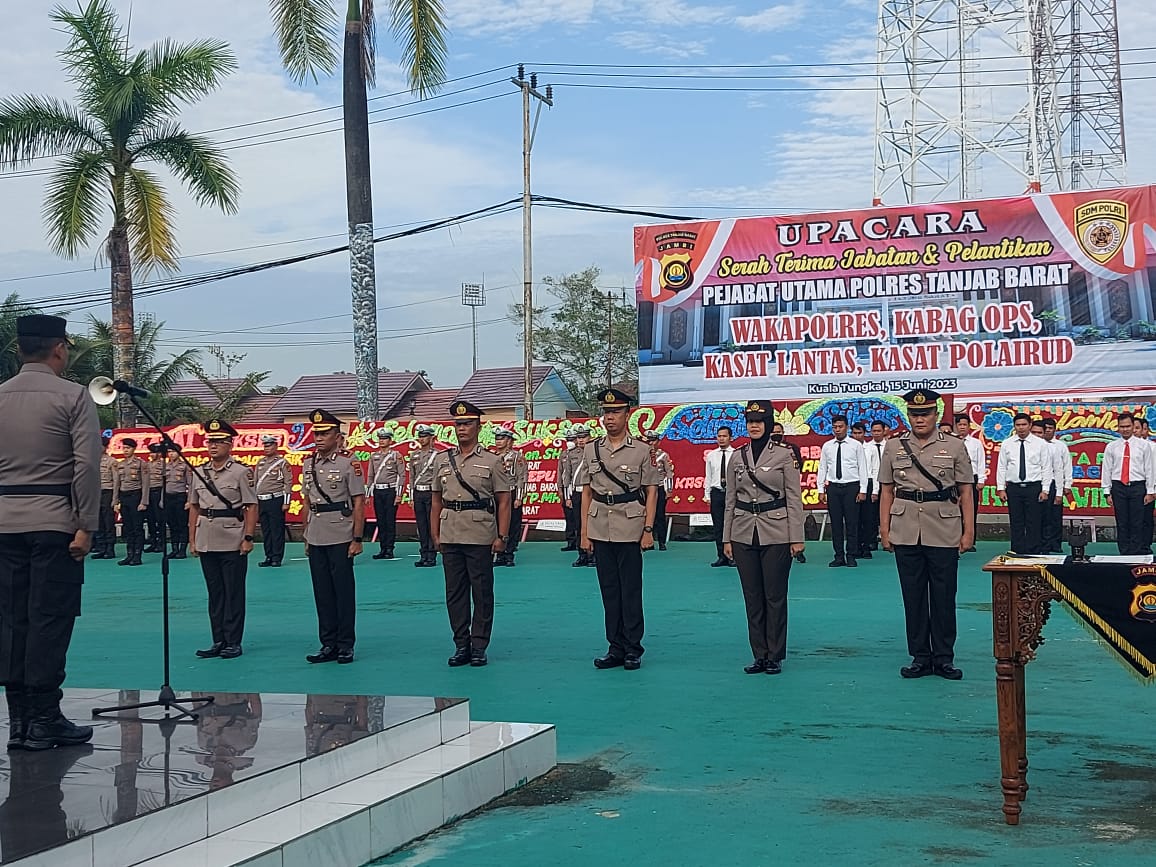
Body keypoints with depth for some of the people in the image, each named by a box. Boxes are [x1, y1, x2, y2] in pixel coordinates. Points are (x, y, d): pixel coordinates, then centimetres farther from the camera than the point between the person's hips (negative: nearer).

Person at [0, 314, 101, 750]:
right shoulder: (72, 395, -5)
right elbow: (87, 464, -12)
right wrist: (86, 526, -9)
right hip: (54, 521, -5)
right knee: (50, 619, -2)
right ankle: (44, 720, 0)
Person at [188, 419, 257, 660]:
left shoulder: (240, 472, -5)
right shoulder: (200, 473, 10)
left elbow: (251, 507, -7)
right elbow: (194, 507, 14)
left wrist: (248, 538, -13)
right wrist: (192, 539, 11)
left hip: (233, 543, -5)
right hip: (206, 543, 5)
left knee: (233, 594, 1)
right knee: (214, 594, 10)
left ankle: (233, 642, 7)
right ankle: (218, 641, 17)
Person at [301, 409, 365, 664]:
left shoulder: (349, 463, -7)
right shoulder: (309, 464, 10)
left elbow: (359, 503, -8)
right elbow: (307, 503, 16)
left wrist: (357, 539, -12)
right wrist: (306, 537, 14)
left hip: (341, 538, -6)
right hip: (316, 540, 6)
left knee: (344, 591, 1)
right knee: (322, 593, 9)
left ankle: (346, 645, 9)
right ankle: (329, 644, 17)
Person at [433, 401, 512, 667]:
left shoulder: (491, 461, 0)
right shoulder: (443, 461, 11)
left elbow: (504, 501, -1)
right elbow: (437, 500, 15)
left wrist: (502, 536, -8)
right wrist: (435, 535, 10)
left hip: (481, 537, -4)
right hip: (450, 536, 4)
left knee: (482, 592, 1)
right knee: (454, 592, 6)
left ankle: (479, 647, 8)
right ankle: (461, 645, 15)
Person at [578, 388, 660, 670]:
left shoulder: (641, 450, -1)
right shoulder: (592, 450, 8)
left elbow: (651, 492, 0)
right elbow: (586, 493, 10)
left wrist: (648, 529, -8)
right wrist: (584, 532, 6)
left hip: (630, 528, -3)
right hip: (600, 529, 4)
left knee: (631, 591, 0)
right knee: (609, 591, 8)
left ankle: (633, 649, 9)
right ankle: (615, 648, 15)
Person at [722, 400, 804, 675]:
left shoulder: (784, 454, -3)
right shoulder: (737, 457, 7)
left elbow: (794, 497, -4)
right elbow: (730, 500, 11)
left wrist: (796, 537, -7)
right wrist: (726, 538, 8)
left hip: (776, 535, -4)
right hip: (744, 535, 4)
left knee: (775, 596, 1)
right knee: (752, 596, 7)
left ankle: (775, 656, 11)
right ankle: (759, 655, 15)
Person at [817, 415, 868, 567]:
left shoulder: (856, 446, 2)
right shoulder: (827, 446, 9)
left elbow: (862, 468, 0)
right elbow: (822, 468, 11)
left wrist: (863, 490, -5)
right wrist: (821, 490, 5)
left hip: (851, 486, -2)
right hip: (833, 486, 2)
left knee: (852, 523, -1)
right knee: (836, 523, 4)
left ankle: (851, 556, 6)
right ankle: (839, 556, 10)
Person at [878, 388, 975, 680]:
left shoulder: (955, 446, 3)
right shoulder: (893, 446, 7)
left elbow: (965, 492, 3)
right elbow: (886, 491, 9)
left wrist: (968, 531, -2)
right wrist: (884, 529, 3)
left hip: (944, 532, -1)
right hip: (906, 533, 2)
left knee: (944, 596, 3)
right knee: (913, 595, 6)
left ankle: (944, 658, 12)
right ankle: (920, 657, 14)